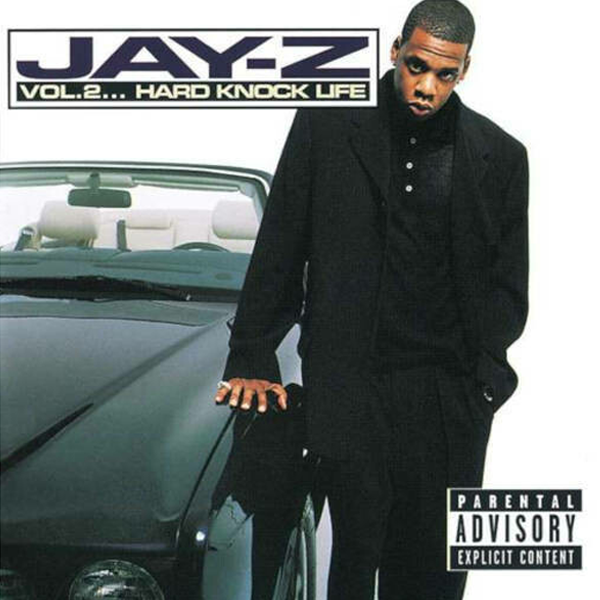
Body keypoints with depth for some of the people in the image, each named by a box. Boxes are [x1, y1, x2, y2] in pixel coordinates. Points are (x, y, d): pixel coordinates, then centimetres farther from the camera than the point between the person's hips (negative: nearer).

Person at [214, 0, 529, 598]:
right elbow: (278, 252, 5)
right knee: (356, 550, -1)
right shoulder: (326, 125, 2)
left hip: (450, 395, 2)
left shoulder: (501, 156, 6)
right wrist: (252, 359, 3)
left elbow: (507, 284, 11)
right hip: (349, 385, -1)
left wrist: (484, 370, -3)